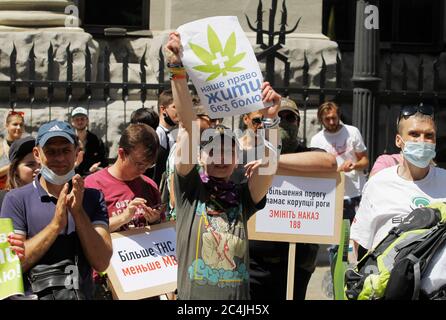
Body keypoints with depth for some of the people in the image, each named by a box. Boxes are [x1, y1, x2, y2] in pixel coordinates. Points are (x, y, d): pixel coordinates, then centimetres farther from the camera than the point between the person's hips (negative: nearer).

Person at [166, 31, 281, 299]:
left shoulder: (242, 198, 3)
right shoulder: (191, 190, -3)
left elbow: (269, 164, -14)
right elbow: (189, 127, -12)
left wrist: (270, 119, -25)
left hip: (239, 294, 2)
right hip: (193, 295, -2)